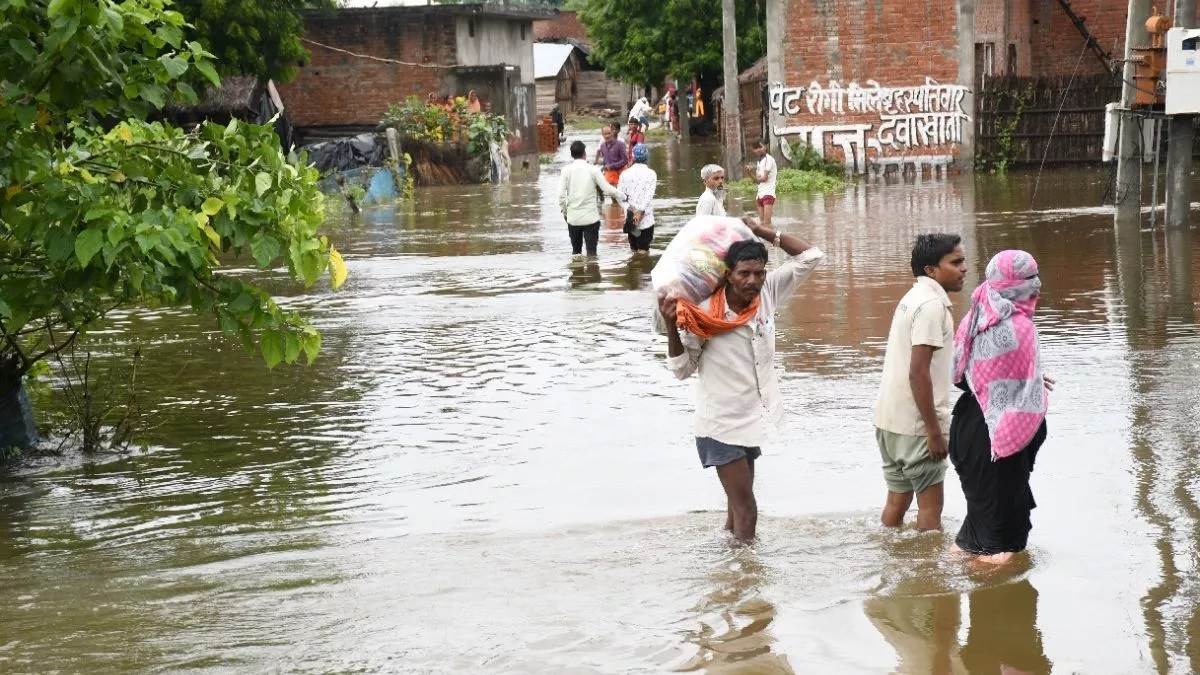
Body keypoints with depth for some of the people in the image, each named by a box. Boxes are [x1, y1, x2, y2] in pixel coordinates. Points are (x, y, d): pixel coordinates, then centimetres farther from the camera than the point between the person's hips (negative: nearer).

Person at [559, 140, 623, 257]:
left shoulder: (566, 170, -3)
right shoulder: (593, 170, -6)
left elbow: (561, 194, -6)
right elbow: (608, 189, -8)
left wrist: (564, 212, 8)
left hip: (573, 218, 2)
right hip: (591, 217, -2)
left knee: (576, 251, 15)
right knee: (591, 252, 1)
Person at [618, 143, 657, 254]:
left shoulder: (625, 174, 2)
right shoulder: (651, 174, -6)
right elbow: (649, 196, -15)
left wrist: (630, 210, -9)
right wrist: (640, 212, -18)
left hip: (630, 219, 3)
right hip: (646, 219, -3)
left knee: (634, 250, 14)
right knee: (643, 251, 1)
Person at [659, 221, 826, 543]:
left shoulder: (767, 294, -8)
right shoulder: (704, 315, -20)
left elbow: (810, 255, -4)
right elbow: (681, 368, -13)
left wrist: (763, 232, -11)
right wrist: (671, 327, -29)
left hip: (754, 419, 5)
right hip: (722, 425, -5)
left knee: (739, 498, 20)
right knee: (746, 509, -7)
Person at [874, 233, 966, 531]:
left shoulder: (913, 298, 15)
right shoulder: (932, 305, -16)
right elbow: (918, 372, -22)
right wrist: (934, 431, -20)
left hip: (890, 418, 9)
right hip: (916, 422, -9)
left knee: (897, 500, 15)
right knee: (930, 504, -1)